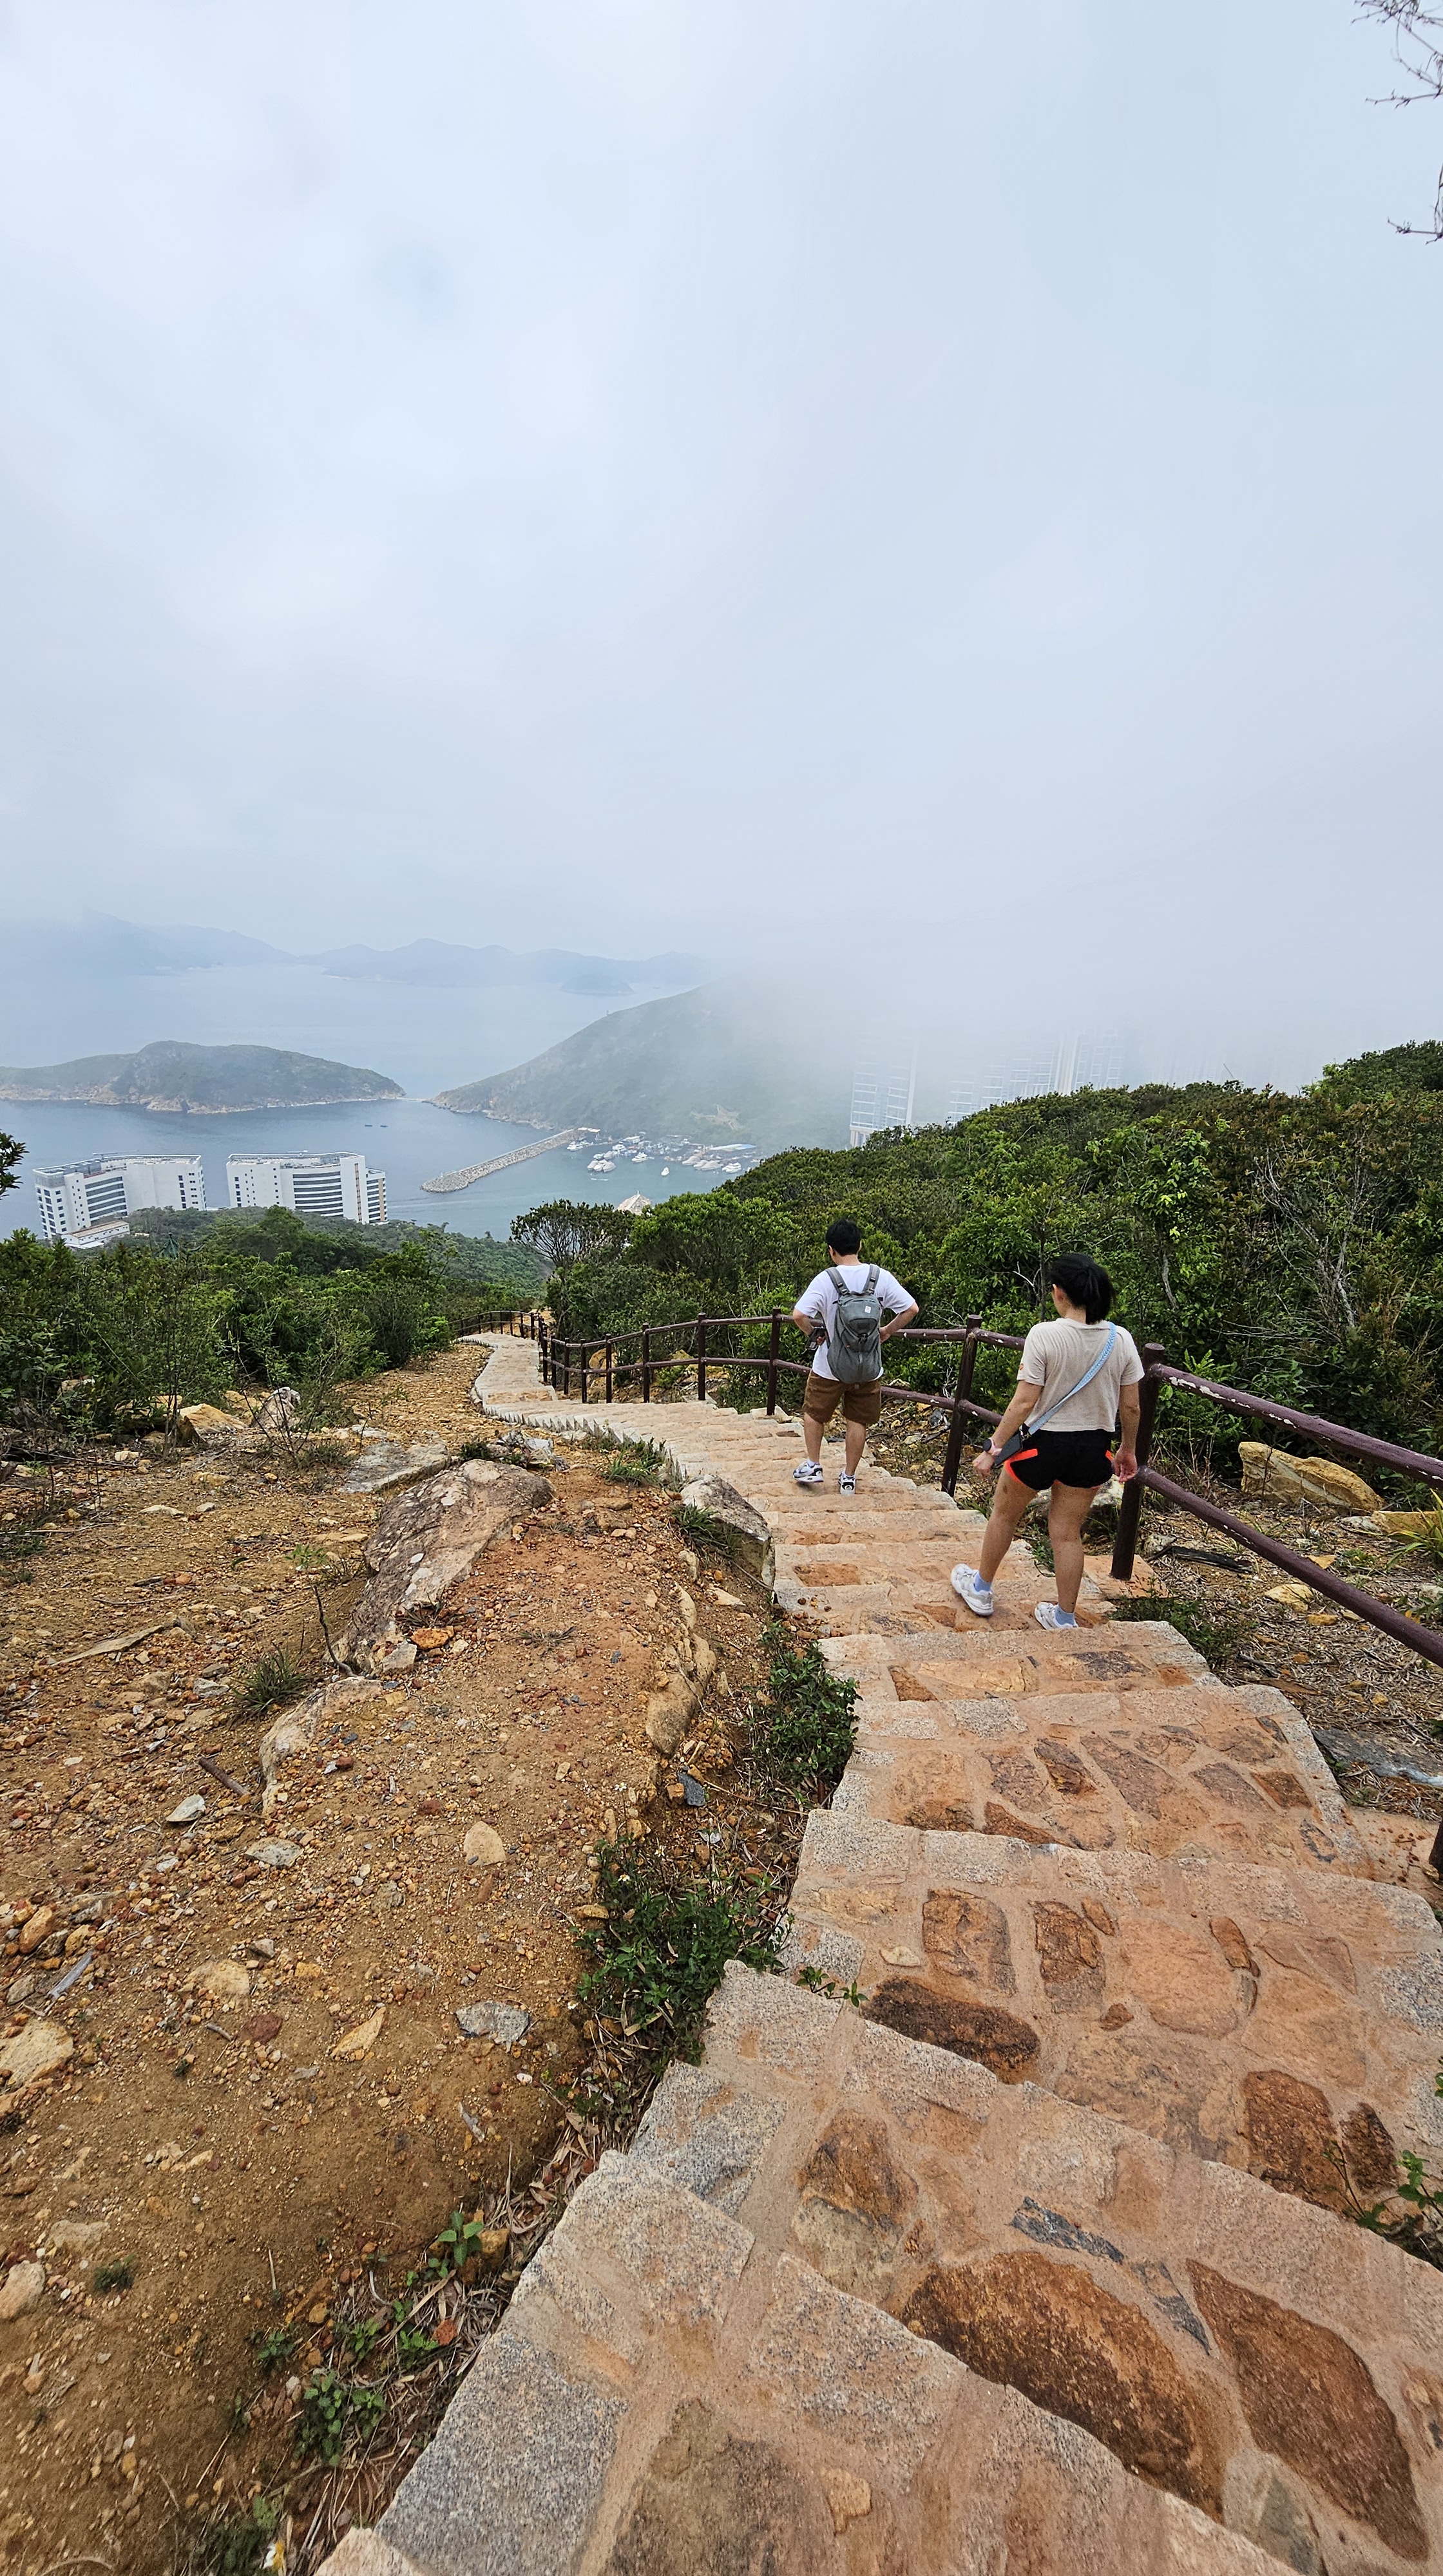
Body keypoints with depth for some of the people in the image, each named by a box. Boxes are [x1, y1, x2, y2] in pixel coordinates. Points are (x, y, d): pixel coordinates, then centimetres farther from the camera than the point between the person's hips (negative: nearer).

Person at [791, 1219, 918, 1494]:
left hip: (829, 1366, -2)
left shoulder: (826, 1279, -16)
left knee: (814, 1413, 21)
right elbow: (911, 1309, -6)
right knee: (858, 1421, 15)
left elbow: (798, 1314, -25)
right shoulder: (881, 1276, -8)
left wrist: (813, 1333, -6)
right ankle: (849, 1477, 24)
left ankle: (813, 1466, 27)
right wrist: (886, 1332, 5)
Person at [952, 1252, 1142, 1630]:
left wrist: (993, 1448, -13)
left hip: (1043, 1442, -4)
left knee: (1004, 1514, 19)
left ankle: (981, 1590, 37)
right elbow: (1130, 1406, 2)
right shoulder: (1121, 1339, -6)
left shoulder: (1044, 1336, -20)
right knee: (1068, 1531, 18)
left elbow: (1025, 1402, -21)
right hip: (1093, 1448, 4)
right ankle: (1064, 1616, 29)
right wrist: (1128, 1449, 18)